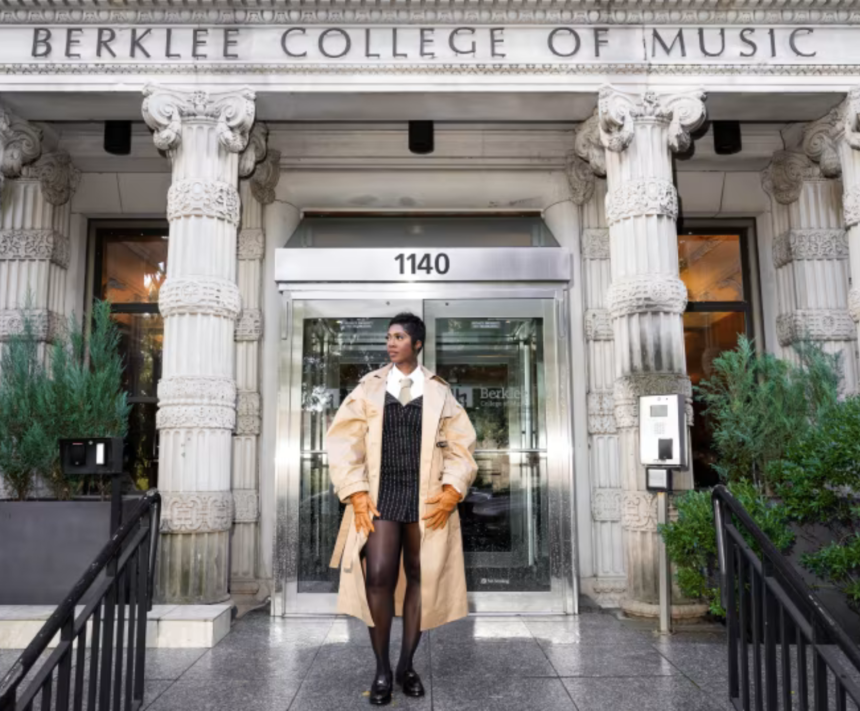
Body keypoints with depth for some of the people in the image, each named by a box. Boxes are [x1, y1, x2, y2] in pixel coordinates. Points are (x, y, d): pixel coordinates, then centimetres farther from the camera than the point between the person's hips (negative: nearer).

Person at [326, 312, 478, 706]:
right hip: (381, 493, -1)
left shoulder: (439, 391, 6)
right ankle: (381, 669, 8)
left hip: (427, 497, 1)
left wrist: (452, 491, -6)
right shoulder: (369, 387, 5)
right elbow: (344, 441, 2)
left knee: (422, 578, 5)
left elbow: (461, 445, 6)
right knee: (378, 576, -11)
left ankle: (406, 665, 23)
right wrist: (357, 493, -7)